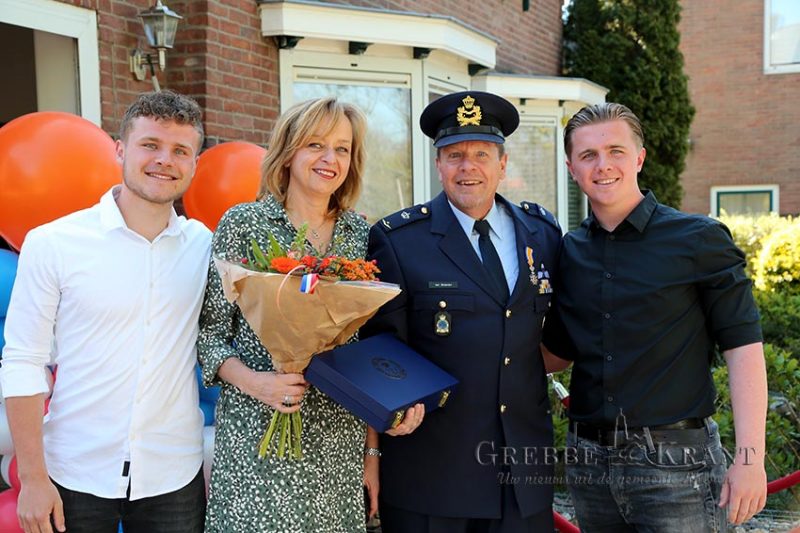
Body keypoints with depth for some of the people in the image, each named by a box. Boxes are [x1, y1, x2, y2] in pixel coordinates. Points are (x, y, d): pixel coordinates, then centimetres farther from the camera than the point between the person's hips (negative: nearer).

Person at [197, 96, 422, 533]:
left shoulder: (361, 234, 6)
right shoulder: (242, 223, -3)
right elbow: (209, 331, -1)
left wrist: (372, 449, 8)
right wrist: (251, 381, -19)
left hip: (339, 444, 3)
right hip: (257, 436, -3)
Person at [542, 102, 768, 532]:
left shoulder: (699, 239, -5)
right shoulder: (569, 251, 7)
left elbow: (743, 348, -7)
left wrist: (749, 459, -13)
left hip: (676, 463, -4)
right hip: (590, 464, 5)